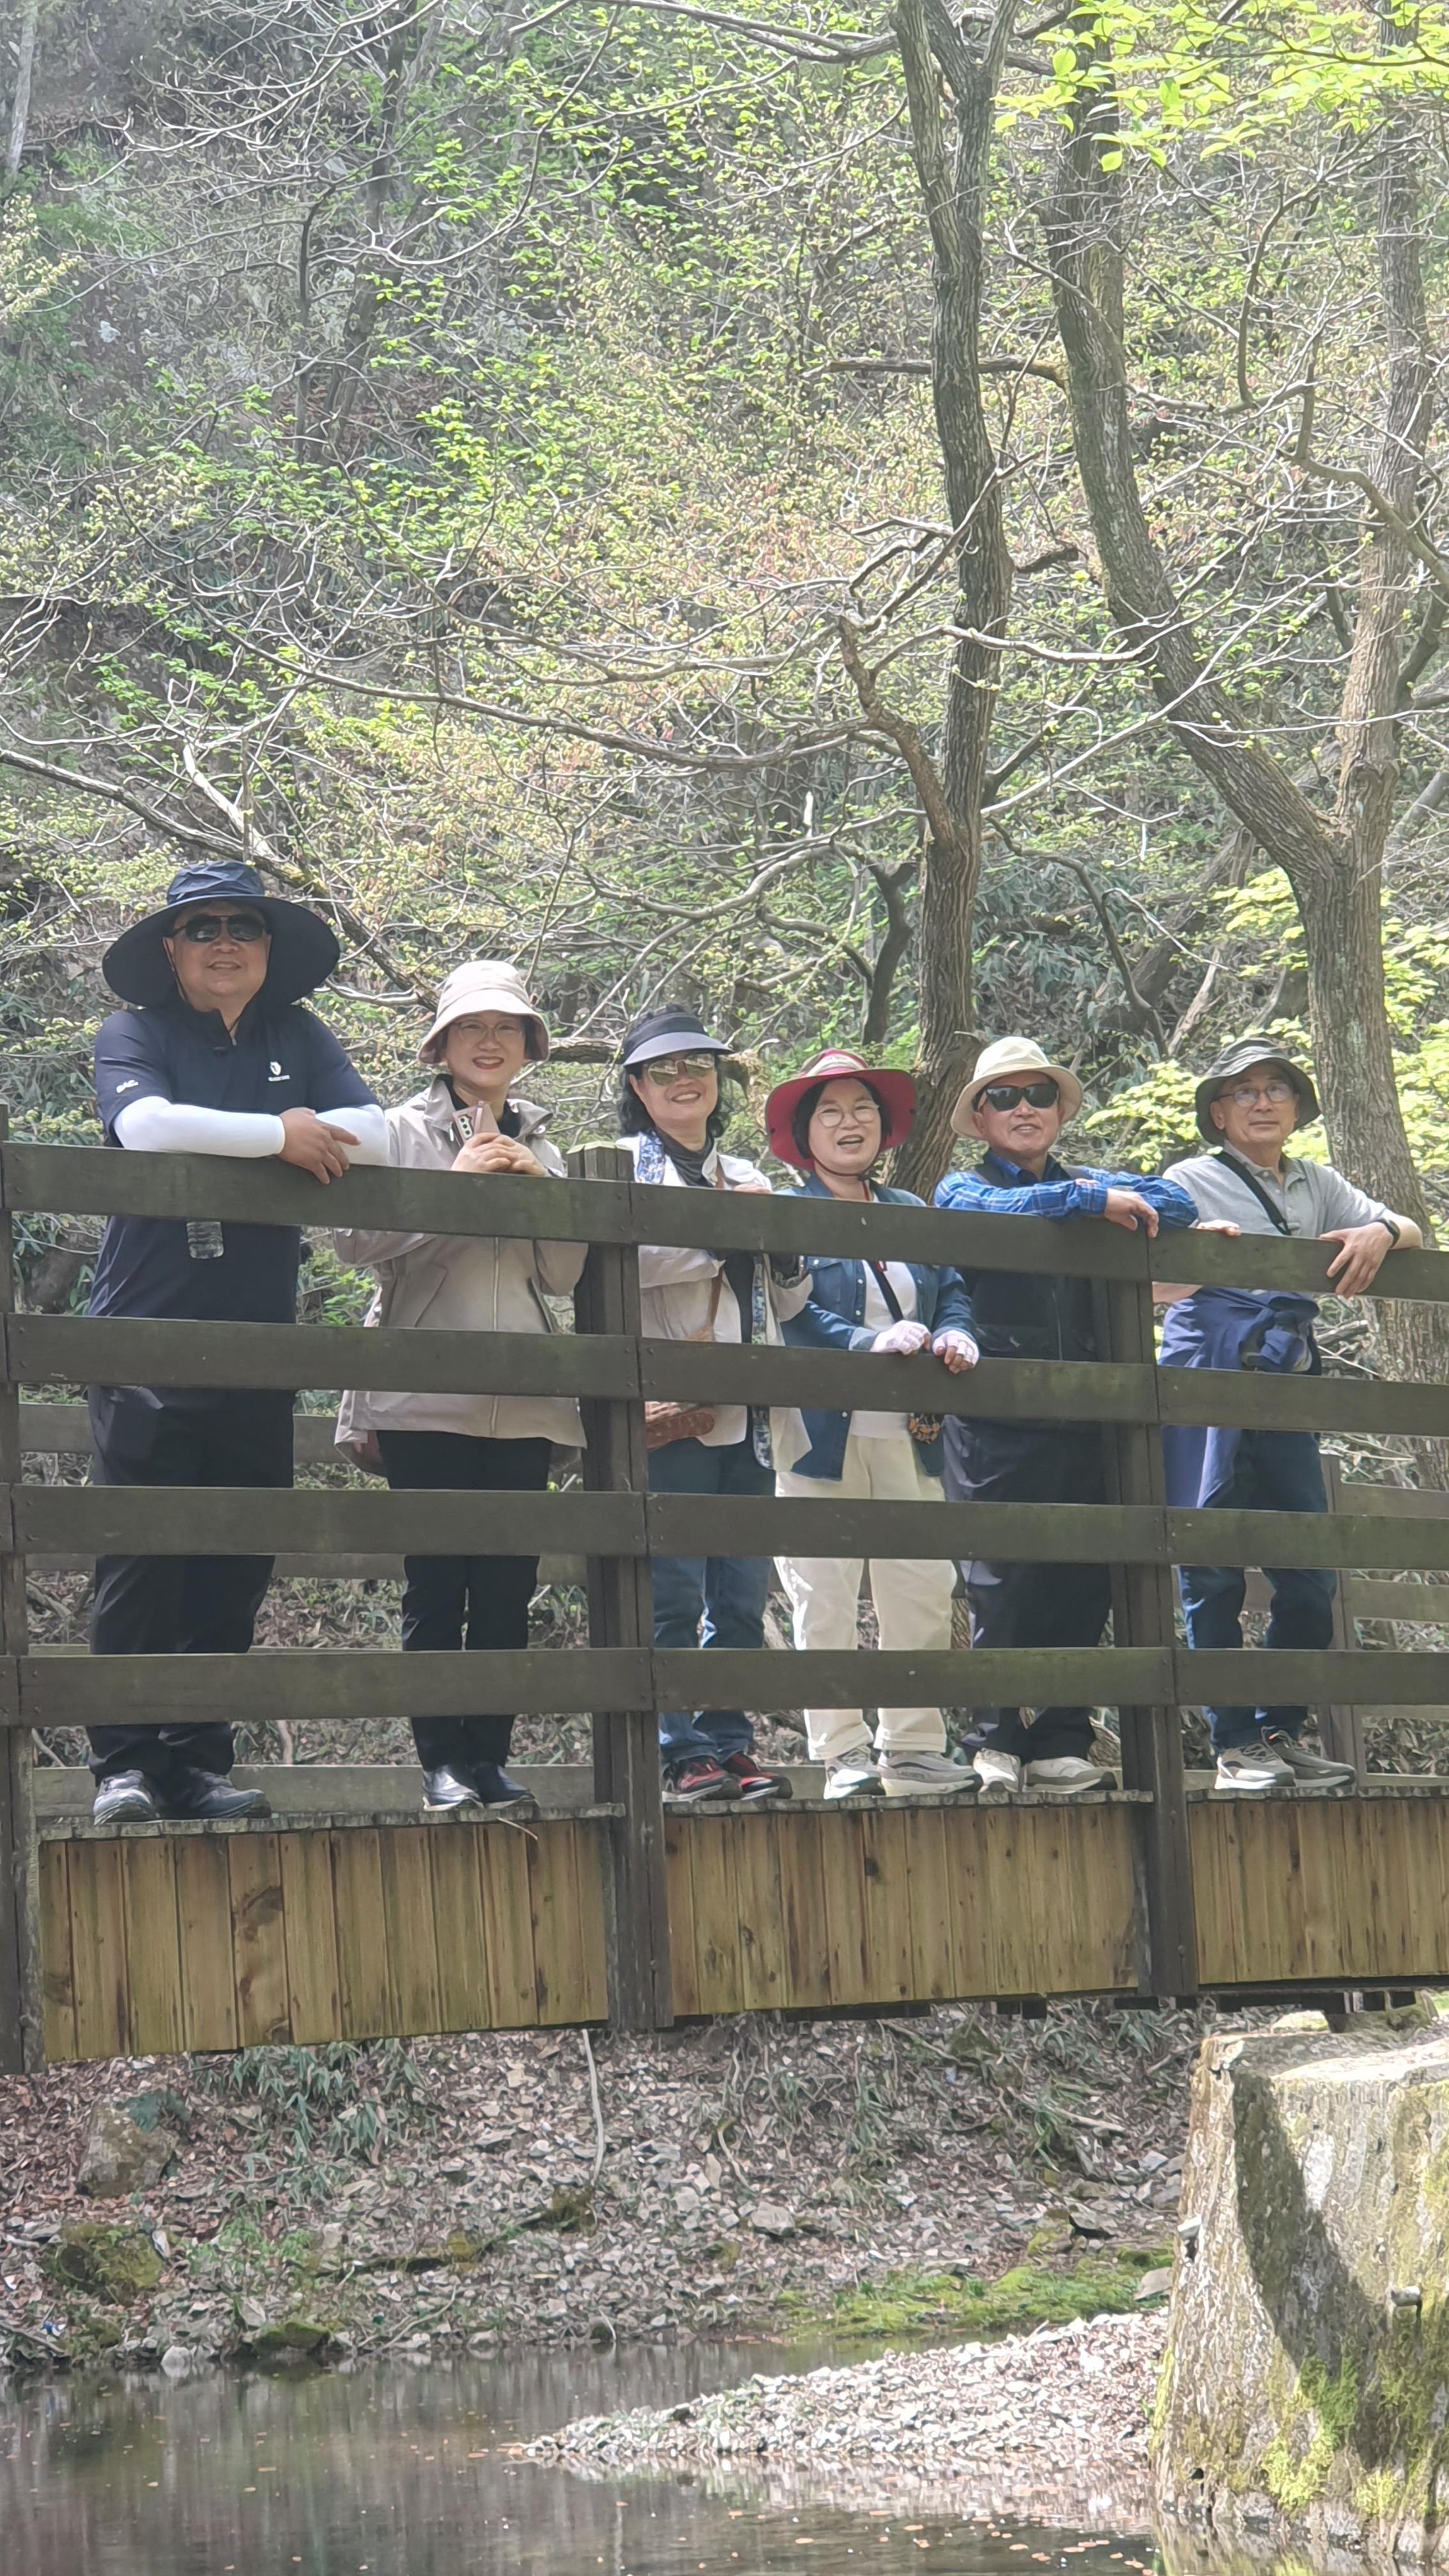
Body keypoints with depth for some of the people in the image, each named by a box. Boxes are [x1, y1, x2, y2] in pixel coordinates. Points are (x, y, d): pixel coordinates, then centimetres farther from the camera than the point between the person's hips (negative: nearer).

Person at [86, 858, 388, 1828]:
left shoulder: (297, 1036, 14)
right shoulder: (136, 1032, 3)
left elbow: (374, 1134, 1)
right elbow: (145, 1125, -17)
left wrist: (313, 1133, -14)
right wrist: (281, 1136, -12)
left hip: (258, 1343, 4)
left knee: (236, 1564, 4)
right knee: (143, 1553, -8)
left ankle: (198, 1762, 10)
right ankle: (124, 1764, -5)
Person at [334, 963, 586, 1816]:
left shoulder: (540, 1148, 18)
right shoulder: (405, 1132, 4)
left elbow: (563, 1277, 11)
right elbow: (359, 1239, -9)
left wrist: (542, 1190, -3)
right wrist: (456, 1179, -12)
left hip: (521, 1400, 4)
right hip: (426, 1395, -4)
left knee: (509, 1585, 2)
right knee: (437, 1583, -4)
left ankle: (490, 1755, 8)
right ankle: (443, 1760, 1)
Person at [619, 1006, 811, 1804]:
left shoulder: (745, 1176, 23)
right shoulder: (624, 1165, 5)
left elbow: (784, 1304, 25)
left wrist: (790, 1258, 3)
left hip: (747, 1415, 6)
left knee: (742, 1596, 4)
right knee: (673, 1594, -9)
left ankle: (729, 1744, 9)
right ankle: (681, 1752, -5)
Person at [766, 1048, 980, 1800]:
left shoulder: (913, 1213, 17)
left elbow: (953, 1293, 10)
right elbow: (791, 1313, -13)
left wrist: (952, 1336, -13)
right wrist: (869, 1344, -26)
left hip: (907, 1436, 5)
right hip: (822, 1434, -5)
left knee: (924, 1591, 4)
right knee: (825, 1602, -3)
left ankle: (913, 1748, 11)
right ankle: (841, 1755, 1)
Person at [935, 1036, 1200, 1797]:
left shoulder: (1085, 1182, 19)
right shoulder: (963, 1187, 7)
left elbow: (1177, 1205, 7)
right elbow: (990, 1212, -17)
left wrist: (1100, 1193, -5)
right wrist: (1091, 1202, -14)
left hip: (1081, 1414, 4)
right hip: (995, 1417, -4)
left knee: (1084, 1579, 3)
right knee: (1003, 1581, -7)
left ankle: (1062, 1743, 9)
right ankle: (995, 1741, -1)